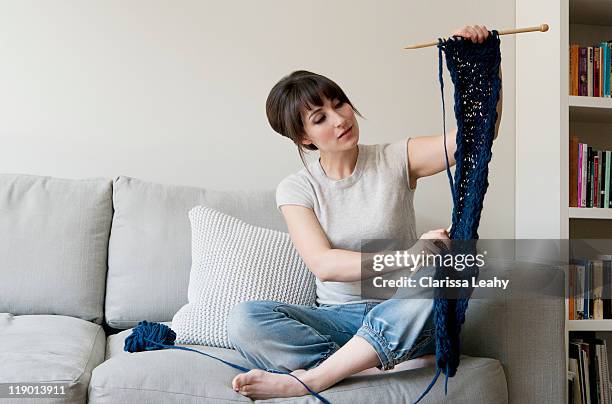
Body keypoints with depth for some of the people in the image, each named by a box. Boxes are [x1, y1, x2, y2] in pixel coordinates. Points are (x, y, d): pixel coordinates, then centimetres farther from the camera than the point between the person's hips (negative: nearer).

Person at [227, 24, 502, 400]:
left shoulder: (396, 160, 0)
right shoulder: (296, 189, 0)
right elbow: (324, 265, -15)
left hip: (399, 319, 0)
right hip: (335, 319, 1)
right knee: (245, 319, -25)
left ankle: (309, 378, -30)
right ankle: (394, 366, -28)